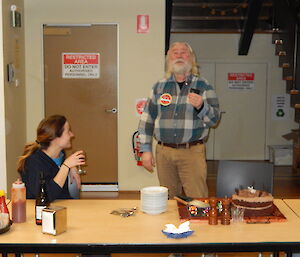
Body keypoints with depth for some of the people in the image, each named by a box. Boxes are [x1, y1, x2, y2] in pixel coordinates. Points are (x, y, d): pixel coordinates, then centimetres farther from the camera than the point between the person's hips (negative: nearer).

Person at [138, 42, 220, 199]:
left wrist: (201, 106, -23)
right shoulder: (160, 87, 9)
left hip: (192, 152, -2)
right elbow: (147, 119, 9)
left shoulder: (203, 86, 3)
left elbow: (214, 120, -3)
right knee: (167, 199, 12)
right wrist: (146, 150, 3)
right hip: (164, 152, 2)